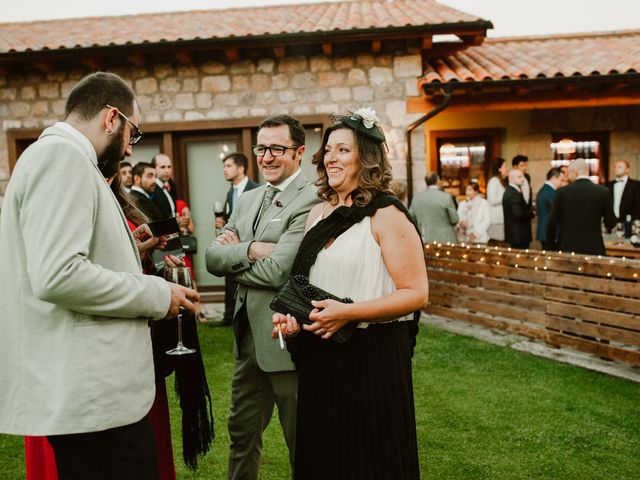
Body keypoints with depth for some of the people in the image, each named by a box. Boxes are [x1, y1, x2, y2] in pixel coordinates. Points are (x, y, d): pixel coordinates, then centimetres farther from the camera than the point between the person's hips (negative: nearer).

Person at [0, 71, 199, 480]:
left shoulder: (58, 156, 18)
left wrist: (125, 248, 17)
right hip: (89, 391, -11)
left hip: (89, 385, 11)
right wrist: (157, 293, -15)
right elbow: (57, 275, -26)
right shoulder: (63, 155, -14)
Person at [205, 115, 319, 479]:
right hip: (248, 336, 8)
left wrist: (232, 255, -7)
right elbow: (212, 258, 2)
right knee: (242, 433, 22)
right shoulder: (248, 200, 11)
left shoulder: (310, 201, -15)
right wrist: (249, 250, -17)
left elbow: (278, 271, -23)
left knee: (302, 441, 11)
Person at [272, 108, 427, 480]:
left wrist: (348, 313, -24)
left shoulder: (387, 216, -11)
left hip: (372, 356, -7)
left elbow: (416, 293, -15)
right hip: (319, 357, 7)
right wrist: (292, 315, 0)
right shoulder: (318, 214, 10)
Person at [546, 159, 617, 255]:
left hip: (568, 248, 0)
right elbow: (611, 224, 1)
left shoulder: (562, 192, -4)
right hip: (593, 248, 0)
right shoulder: (603, 192, -3)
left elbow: (552, 222, -2)